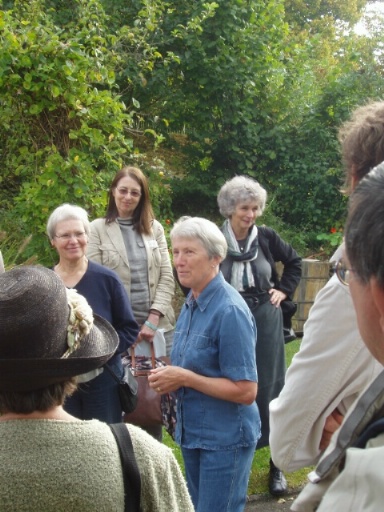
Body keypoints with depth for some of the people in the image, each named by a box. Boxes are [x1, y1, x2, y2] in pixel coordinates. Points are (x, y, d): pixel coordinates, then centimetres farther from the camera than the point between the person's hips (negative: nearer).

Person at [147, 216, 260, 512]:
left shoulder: (230, 310, -20)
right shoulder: (190, 304, 6)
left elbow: (246, 391, -22)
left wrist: (185, 378, -21)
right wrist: (170, 377, -2)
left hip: (225, 439, -9)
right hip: (192, 433, 9)